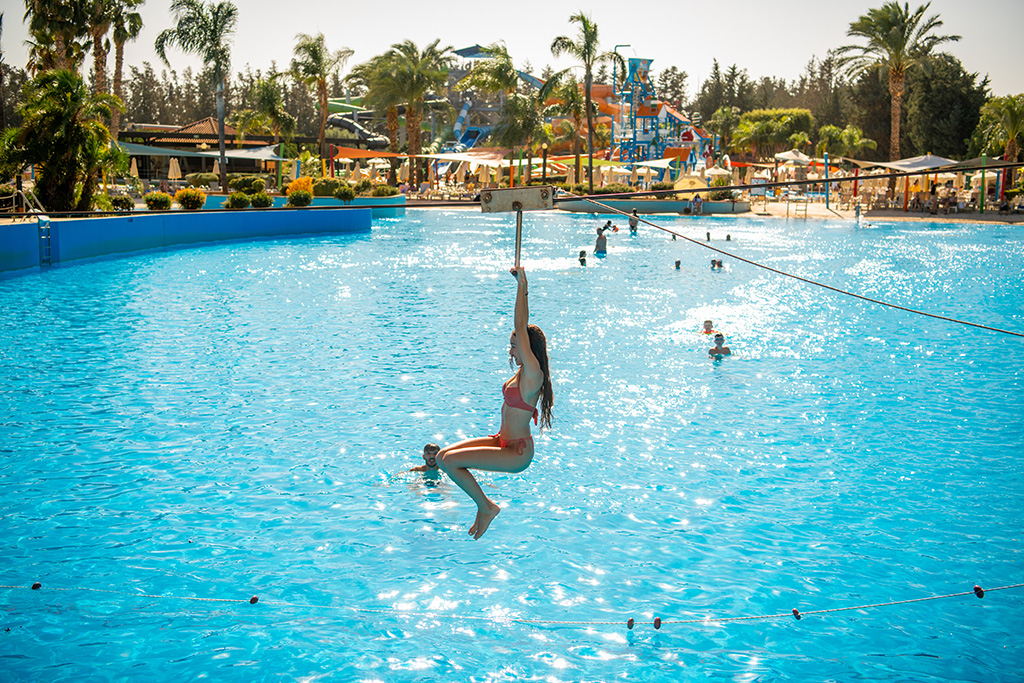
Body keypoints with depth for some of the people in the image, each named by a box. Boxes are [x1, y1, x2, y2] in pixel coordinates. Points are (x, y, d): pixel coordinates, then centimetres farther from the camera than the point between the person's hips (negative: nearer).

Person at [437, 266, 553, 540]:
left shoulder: (533, 375, -20)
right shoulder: (524, 371, 4)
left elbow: (521, 328, -25)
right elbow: (523, 327, 7)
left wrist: (522, 284, -22)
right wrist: (522, 286, 6)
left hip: (517, 453, -10)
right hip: (503, 441, 10)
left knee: (450, 460, -18)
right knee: (443, 455, 2)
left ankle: (487, 507, 0)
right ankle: (483, 505, 13)